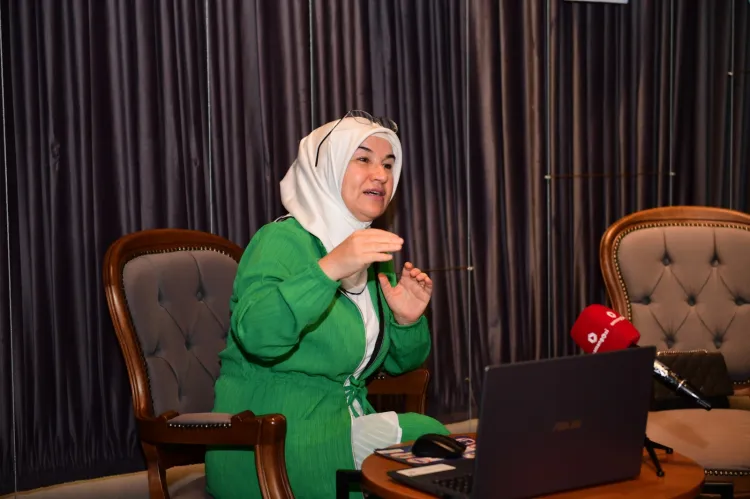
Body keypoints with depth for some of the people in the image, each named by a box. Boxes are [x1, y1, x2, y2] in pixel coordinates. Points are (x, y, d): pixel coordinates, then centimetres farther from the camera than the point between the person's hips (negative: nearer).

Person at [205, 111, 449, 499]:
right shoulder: (283, 240, -11)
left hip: (345, 423, 8)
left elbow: (397, 363, 17)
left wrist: (407, 322, -4)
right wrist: (329, 268, -41)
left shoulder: (372, 254, 12)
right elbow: (254, 334, -31)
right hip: (270, 445, -7)